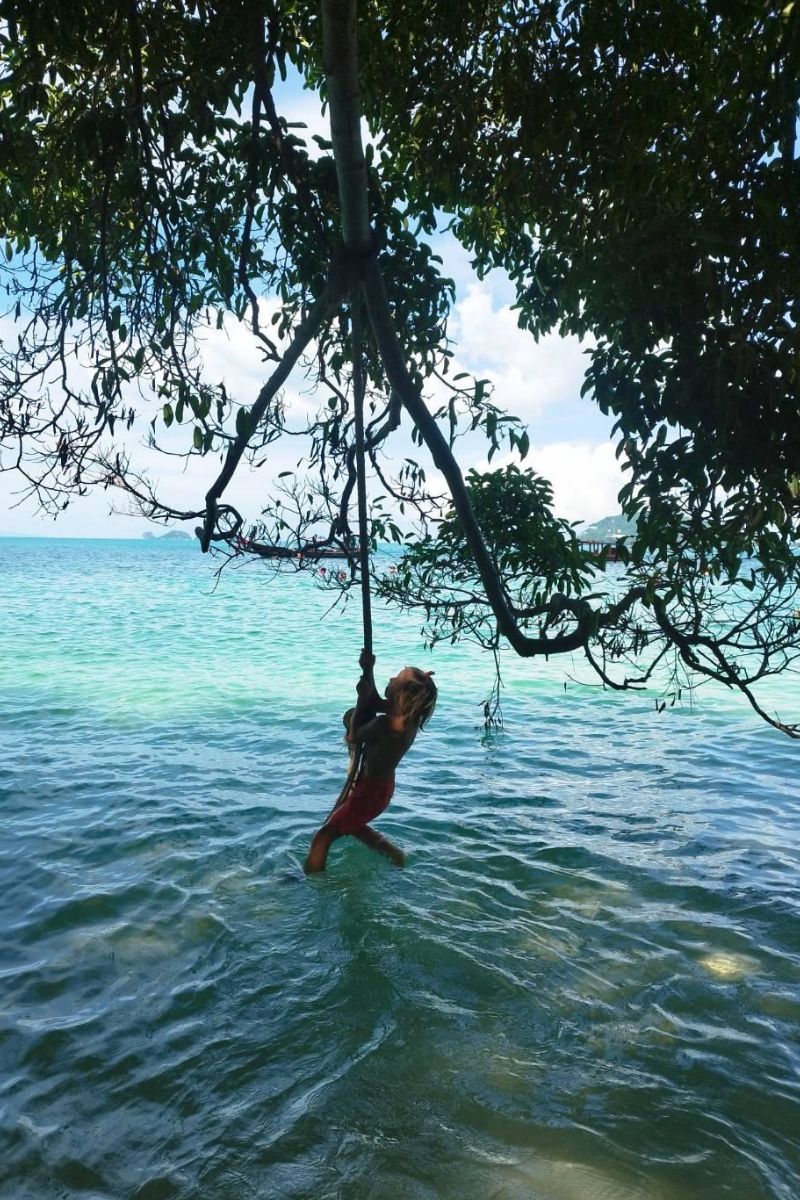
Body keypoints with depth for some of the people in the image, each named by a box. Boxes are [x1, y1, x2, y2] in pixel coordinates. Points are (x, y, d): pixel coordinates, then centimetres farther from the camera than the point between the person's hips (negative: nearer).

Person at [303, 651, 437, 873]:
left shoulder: (387, 724, -35)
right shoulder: (408, 716, -11)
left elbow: (353, 737, -18)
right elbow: (375, 703, 6)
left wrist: (361, 699, -13)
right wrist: (367, 671, -5)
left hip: (371, 792, -9)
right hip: (381, 786, 9)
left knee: (323, 836, 5)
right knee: (349, 824, 35)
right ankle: (395, 854, 41)